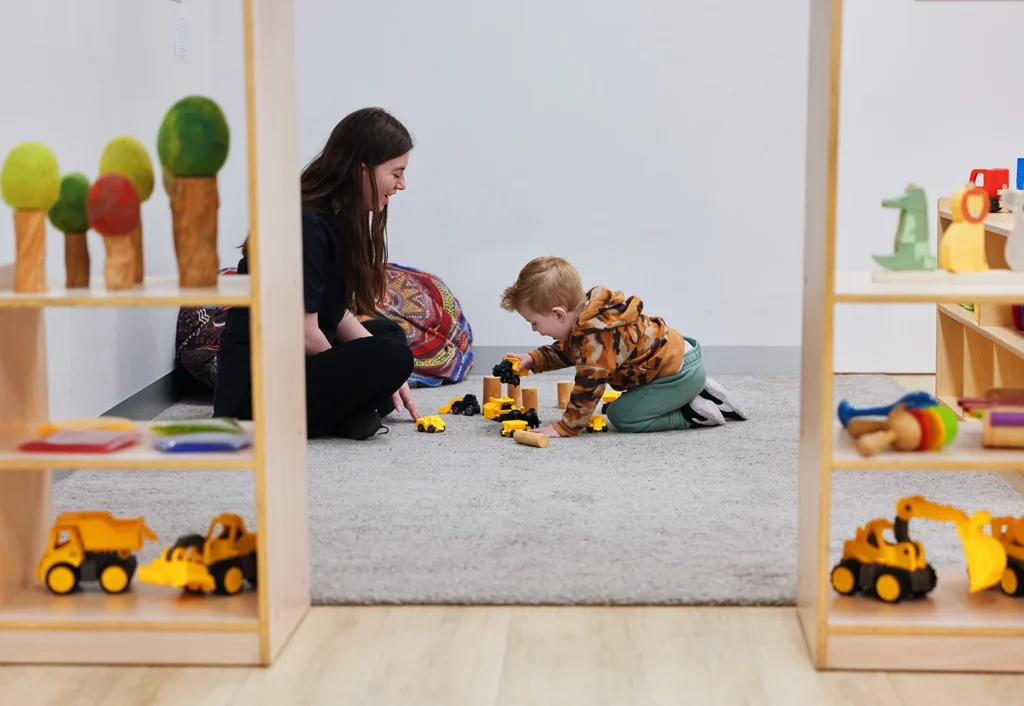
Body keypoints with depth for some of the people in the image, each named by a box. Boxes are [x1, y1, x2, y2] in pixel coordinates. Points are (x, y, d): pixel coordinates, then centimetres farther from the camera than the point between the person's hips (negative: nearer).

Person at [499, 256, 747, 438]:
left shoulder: (596, 337, -29)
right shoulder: (589, 314, 3)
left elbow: (588, 387, -27)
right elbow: (565, 350, 20)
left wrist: (564, 428, -21)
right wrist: (533, 359, 8)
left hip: (679, 372, -10)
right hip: (678, 354, 10)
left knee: (622, 416, -13)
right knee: (625, 407, 21)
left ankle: (693, 413, -6)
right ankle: (701, 394, 17)